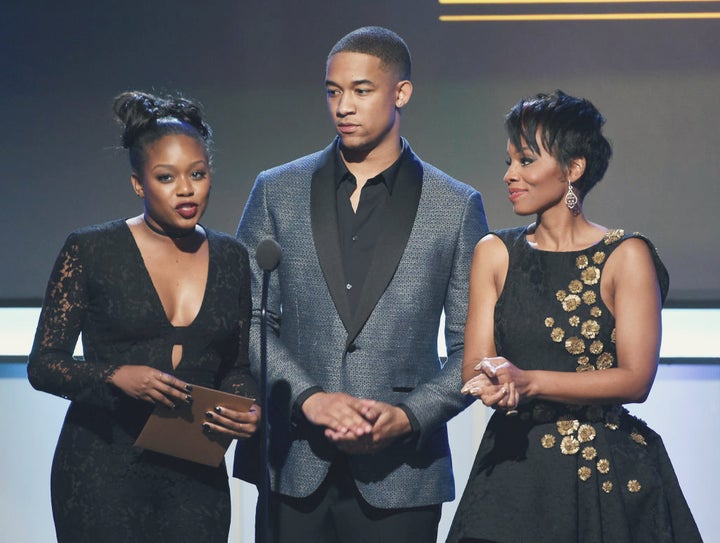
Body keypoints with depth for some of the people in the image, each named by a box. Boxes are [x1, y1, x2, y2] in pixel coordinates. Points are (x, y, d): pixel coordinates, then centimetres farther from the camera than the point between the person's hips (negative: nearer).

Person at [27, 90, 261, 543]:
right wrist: (117, 377, -21)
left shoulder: (231, 259, 8)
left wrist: (247, 411, -7)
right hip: (103, 470, -3)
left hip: (195, 474, 3)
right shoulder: (90, 252, -3)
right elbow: (43, 364, -3)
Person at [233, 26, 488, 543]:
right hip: (293, 467, 1)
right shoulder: (277, 192, 8)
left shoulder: (456, 207, 4)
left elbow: (473, 348, 4)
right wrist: (308, 399, -10)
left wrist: (407, 417, -10)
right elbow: (247, 320, 4)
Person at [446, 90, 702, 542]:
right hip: (513, 468, 3)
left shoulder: (627, 257, -4)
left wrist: (527, 381, -20)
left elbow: (636, 379, -11)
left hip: (607, 473, -2)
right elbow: (475, 366, 3)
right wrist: (496, 384, -23)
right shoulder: (495, 253, 8)